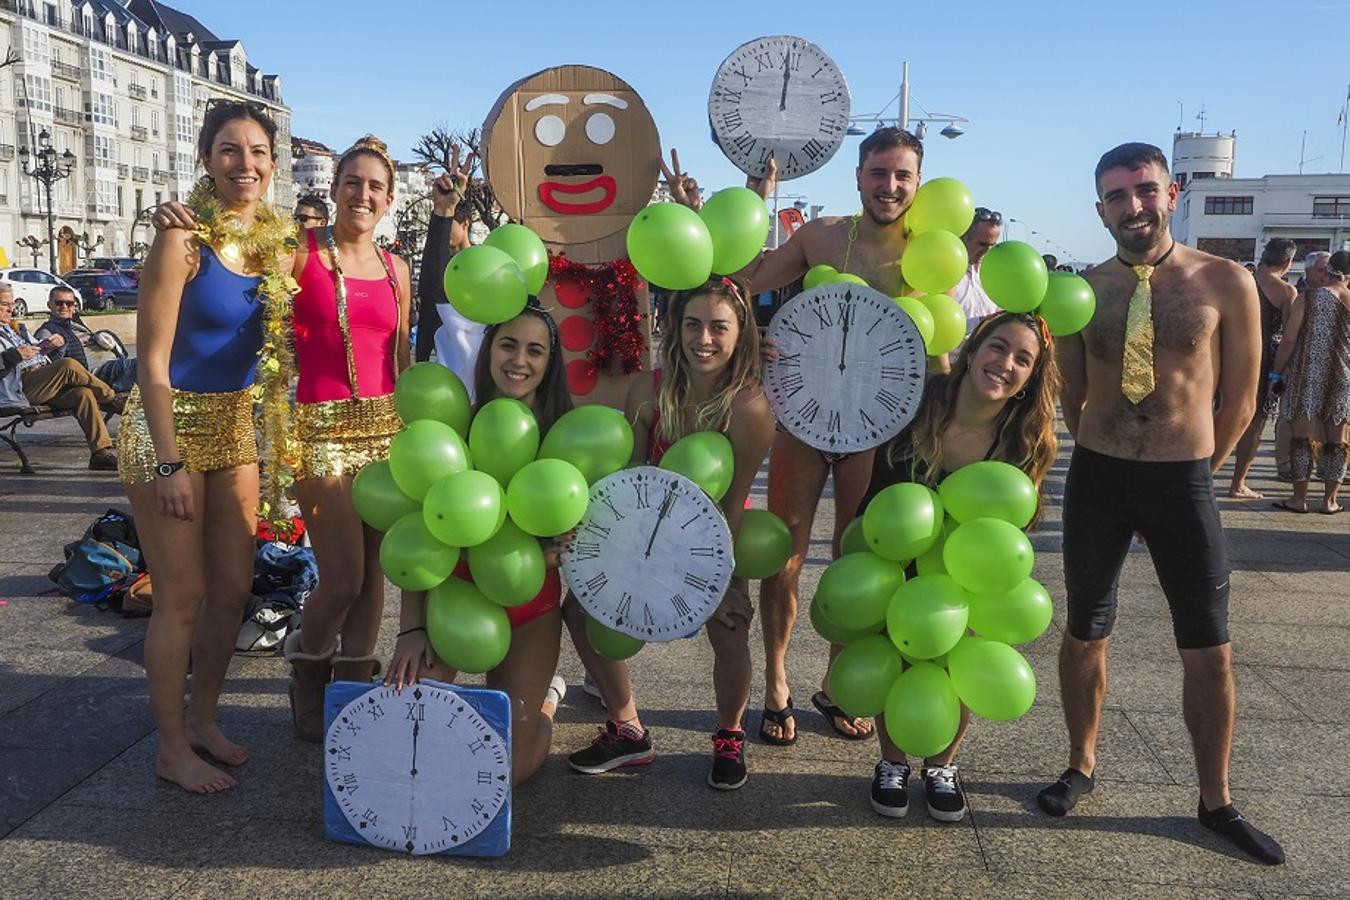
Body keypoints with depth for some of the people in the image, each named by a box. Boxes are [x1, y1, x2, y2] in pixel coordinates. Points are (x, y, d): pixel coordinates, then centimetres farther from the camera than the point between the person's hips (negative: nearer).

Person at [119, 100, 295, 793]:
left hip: (235, 425, 6)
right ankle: (172, 751, 17)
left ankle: (202, 719, 31)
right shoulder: (183, 240, -14)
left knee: (232, 590, 12)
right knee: (181, 598, 1)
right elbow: (153, 360, -15)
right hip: (171, 424, -6)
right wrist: (169, 463, -19)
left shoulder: (274, 238, 5)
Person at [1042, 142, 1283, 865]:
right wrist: (1107, 458, 13)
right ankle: (1081, 767, 32)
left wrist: (1191, 472, 7)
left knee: (1209, 650, 6)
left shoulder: (1226, 283, -6)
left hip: (1184, 480, -1)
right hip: (1096, 477, 1)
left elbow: (1240, 399, 2)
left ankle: (1216, 802, 25)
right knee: (1085, 633, 12)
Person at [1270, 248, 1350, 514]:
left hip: (1309, 380, -2)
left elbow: (1289, 340, -9)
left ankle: (1299, 498, 5)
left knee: (1304, 437, 3)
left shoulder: (1309, 300, -6)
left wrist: (1277, 372, -1)